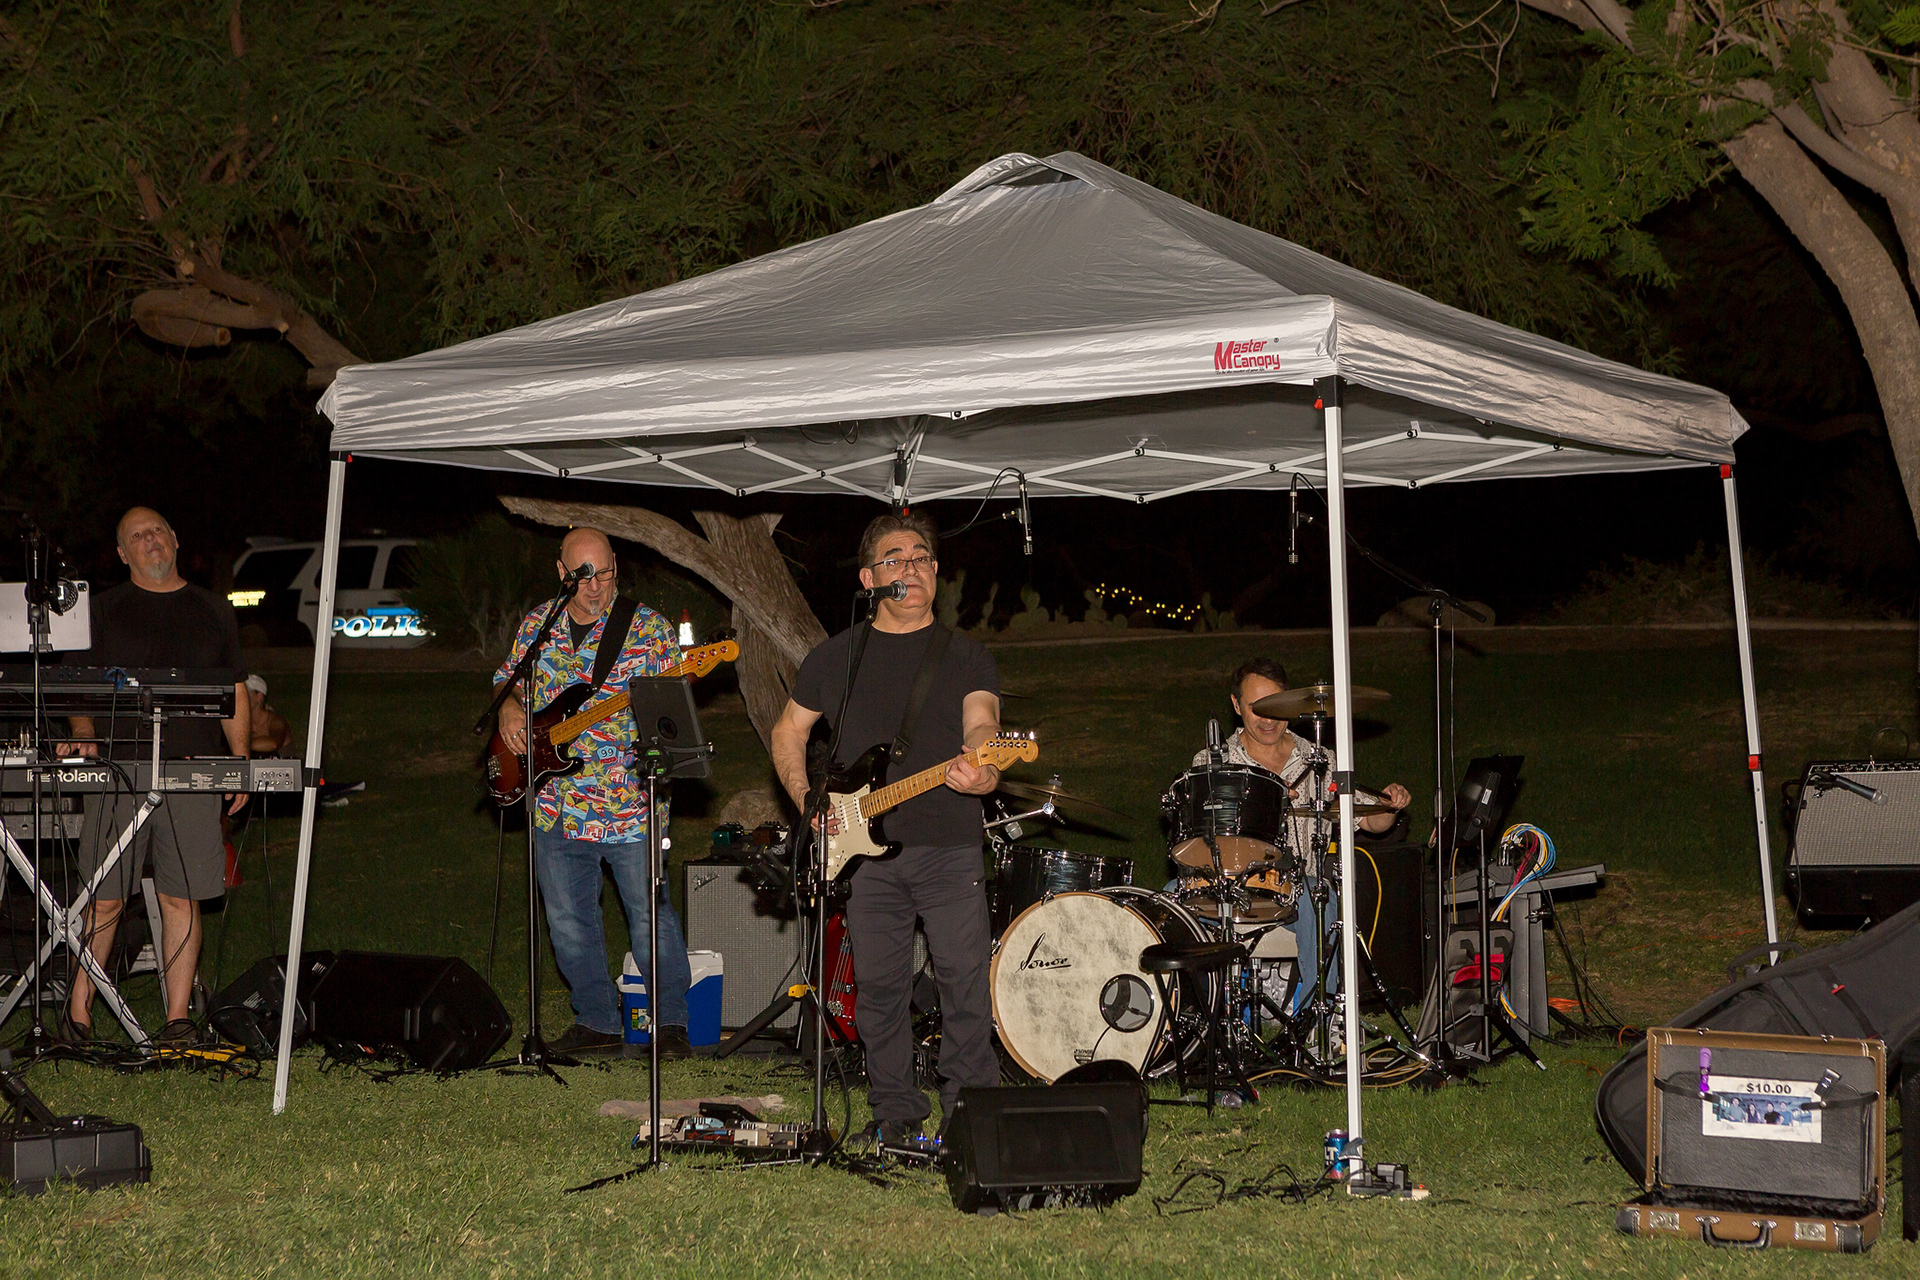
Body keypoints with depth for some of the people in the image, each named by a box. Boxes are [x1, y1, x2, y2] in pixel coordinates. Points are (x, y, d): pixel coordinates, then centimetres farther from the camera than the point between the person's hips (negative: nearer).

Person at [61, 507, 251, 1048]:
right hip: (117, 770, -1)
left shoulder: (213, 612, 16)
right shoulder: (103, 609, 10)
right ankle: (79, 1004, 12)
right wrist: (83, 735, -12)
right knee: (105, 900, -2)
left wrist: (240, 763, 8)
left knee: (182, 900, -1)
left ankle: (178, 1019, 4)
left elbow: (235, 694, 18)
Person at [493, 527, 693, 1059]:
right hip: (555, 804, 4)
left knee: (650, 914, -2)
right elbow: (508, 679, 23)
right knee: (568, 920, 10)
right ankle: (597, 1022, 22)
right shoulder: (537, 626, 9)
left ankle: (670, 1023, 10)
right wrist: (509, 708, 2)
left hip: (627, 800, -4)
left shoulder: (646, 627, -2)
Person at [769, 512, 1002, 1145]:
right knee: (878, 983, 5)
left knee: (965, 978, -8)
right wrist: (808, 802, 4)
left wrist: (982, 770, -34)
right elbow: (788, 731, 20)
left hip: (950, 848, -2)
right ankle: (896, 1108, 19)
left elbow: (981, 725, -10)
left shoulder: (965, 657, 6)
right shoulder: (837, 657, 11)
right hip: (865, 850, 2)